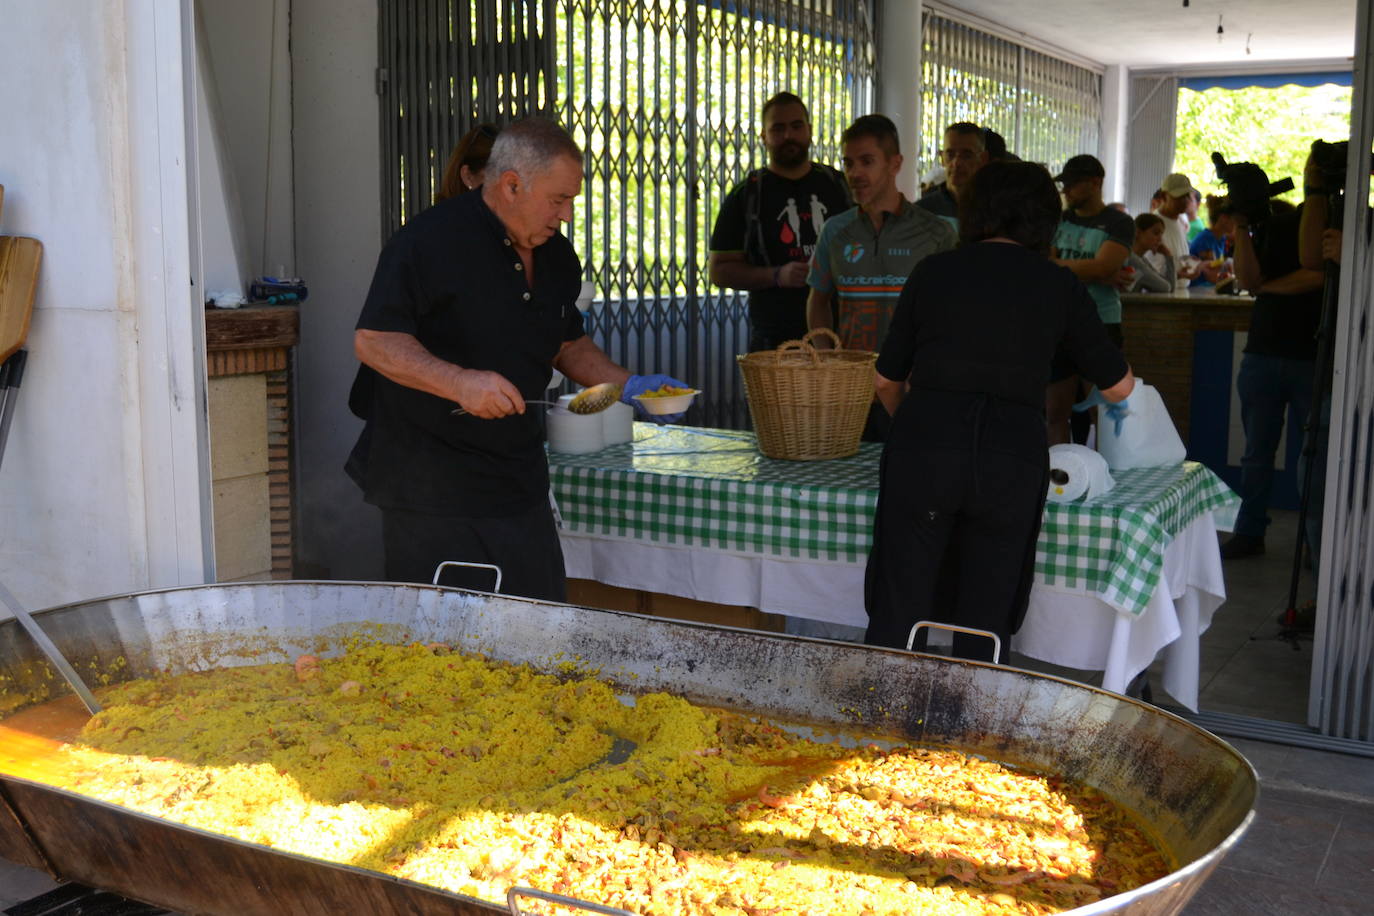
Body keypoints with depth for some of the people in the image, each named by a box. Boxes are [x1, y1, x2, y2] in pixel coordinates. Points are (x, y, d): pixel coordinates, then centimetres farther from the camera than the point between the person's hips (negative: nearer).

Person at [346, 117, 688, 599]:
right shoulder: (431, 241, -15)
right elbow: (372, 340, -17)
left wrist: (627, 385, 5)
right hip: (429, 484, -6)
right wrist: (459, 381, -30)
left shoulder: (557, 256, 9)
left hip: (519, 482, 7)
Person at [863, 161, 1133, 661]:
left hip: (922, 447, 0)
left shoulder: (932, 271, 11)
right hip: (1014, 455, 0)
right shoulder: (1058, 284, 10)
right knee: (983, 629, 10)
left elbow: (887, 380, 16)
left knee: (894, 619, 6)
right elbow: (1118, 384, 18)